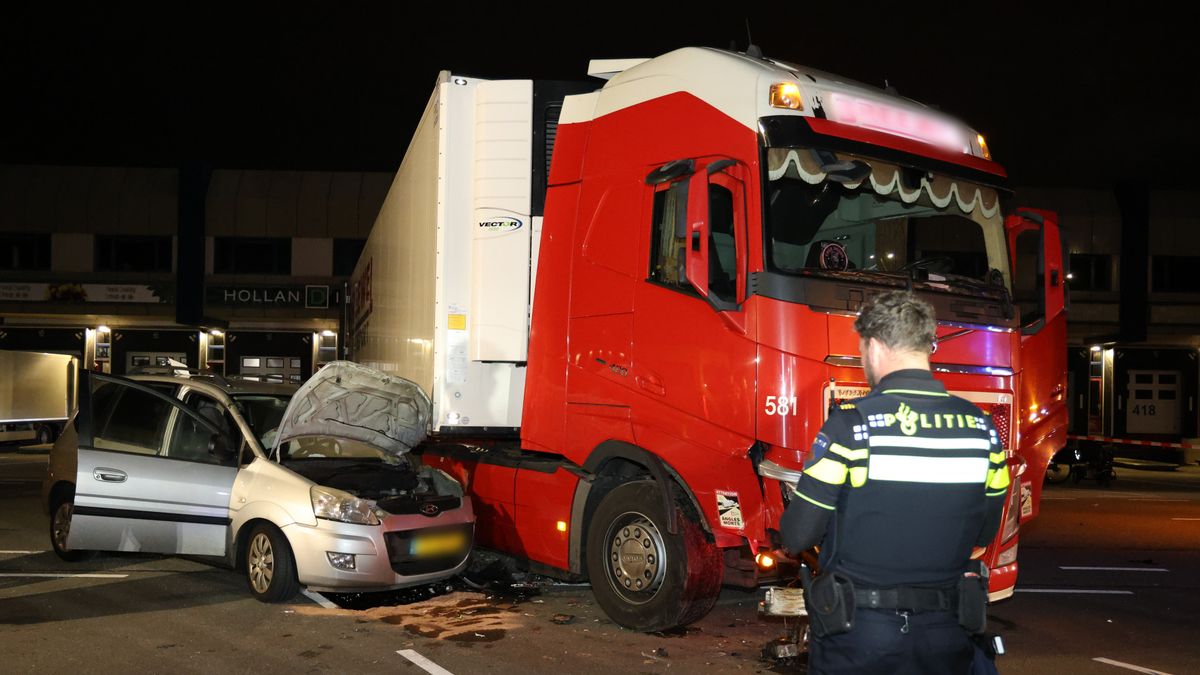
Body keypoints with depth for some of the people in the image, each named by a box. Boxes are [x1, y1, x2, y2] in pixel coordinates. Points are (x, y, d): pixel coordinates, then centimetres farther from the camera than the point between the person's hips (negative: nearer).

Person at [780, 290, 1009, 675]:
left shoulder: (850, 424, -18)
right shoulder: (981, 427, -3)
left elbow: (797, 536, -14)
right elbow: (984, 532, 9)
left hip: (856, 637, -3)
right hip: (944, 636, 4)